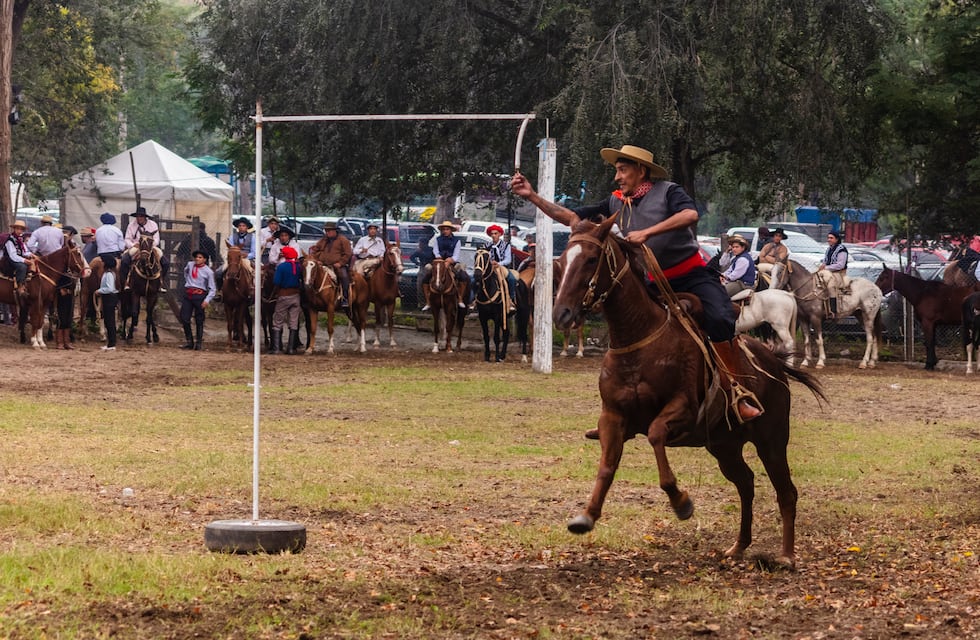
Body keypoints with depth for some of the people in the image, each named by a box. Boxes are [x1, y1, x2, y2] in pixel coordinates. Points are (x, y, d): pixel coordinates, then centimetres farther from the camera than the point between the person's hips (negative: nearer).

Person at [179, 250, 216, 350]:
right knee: (184, 319, 2)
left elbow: (212, 289, -7)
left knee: (199, 320, 3)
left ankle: (199, 343, 13)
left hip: (199, 296, -4)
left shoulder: (208, 272, -6)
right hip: (188, 294, 4)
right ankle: (189, 341, 14)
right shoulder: (190, 265, 6)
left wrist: (207, 300, -20)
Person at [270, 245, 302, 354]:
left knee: (277, 323, 5)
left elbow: (276, 283, -15)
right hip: (295, 296, 4)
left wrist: (274, 294, -2)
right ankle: (291, 348, 9)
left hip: (283, 296, -4)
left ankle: (276, 348, -1)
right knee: (294, 323, 9)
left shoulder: (281, 267, -13)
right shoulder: (299, 267, -1)